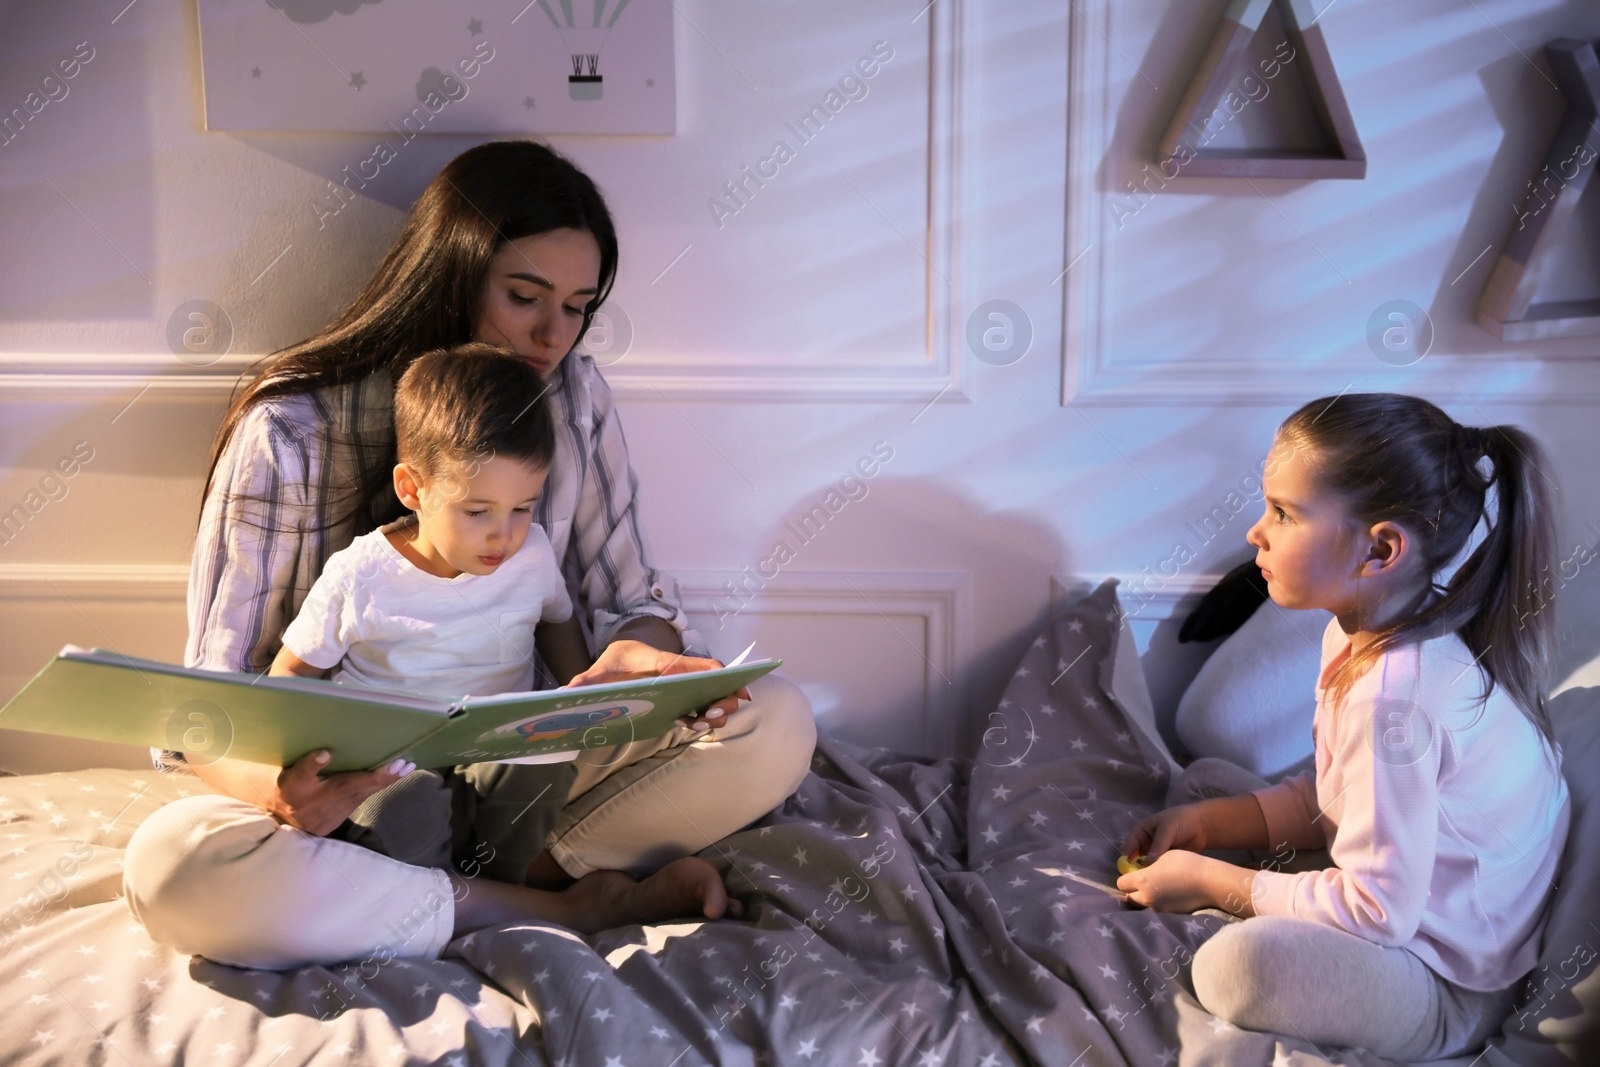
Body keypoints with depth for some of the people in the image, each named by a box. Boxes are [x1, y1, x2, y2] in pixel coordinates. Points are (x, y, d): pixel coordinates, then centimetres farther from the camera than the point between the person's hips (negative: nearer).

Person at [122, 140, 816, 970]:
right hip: (351, 793, -1)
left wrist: (640, 653, -23)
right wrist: (274, 786, -37)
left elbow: (628, 597, 3)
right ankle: (561, 909, -23)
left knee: (774, 725, -17)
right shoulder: (291, 431, -14)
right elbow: (208, 698, -13)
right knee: (170, 863, -34)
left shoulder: (573, 396, -2)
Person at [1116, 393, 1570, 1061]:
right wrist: (1207, 821, -1)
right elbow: (1334, 795, 11)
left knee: (1238, 964, -35)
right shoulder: (1361, 633, 0)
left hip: (1448, 994, -10)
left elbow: (1378, 912, -27)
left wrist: (1209, 882, -18)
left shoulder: (1395, 695, -31)